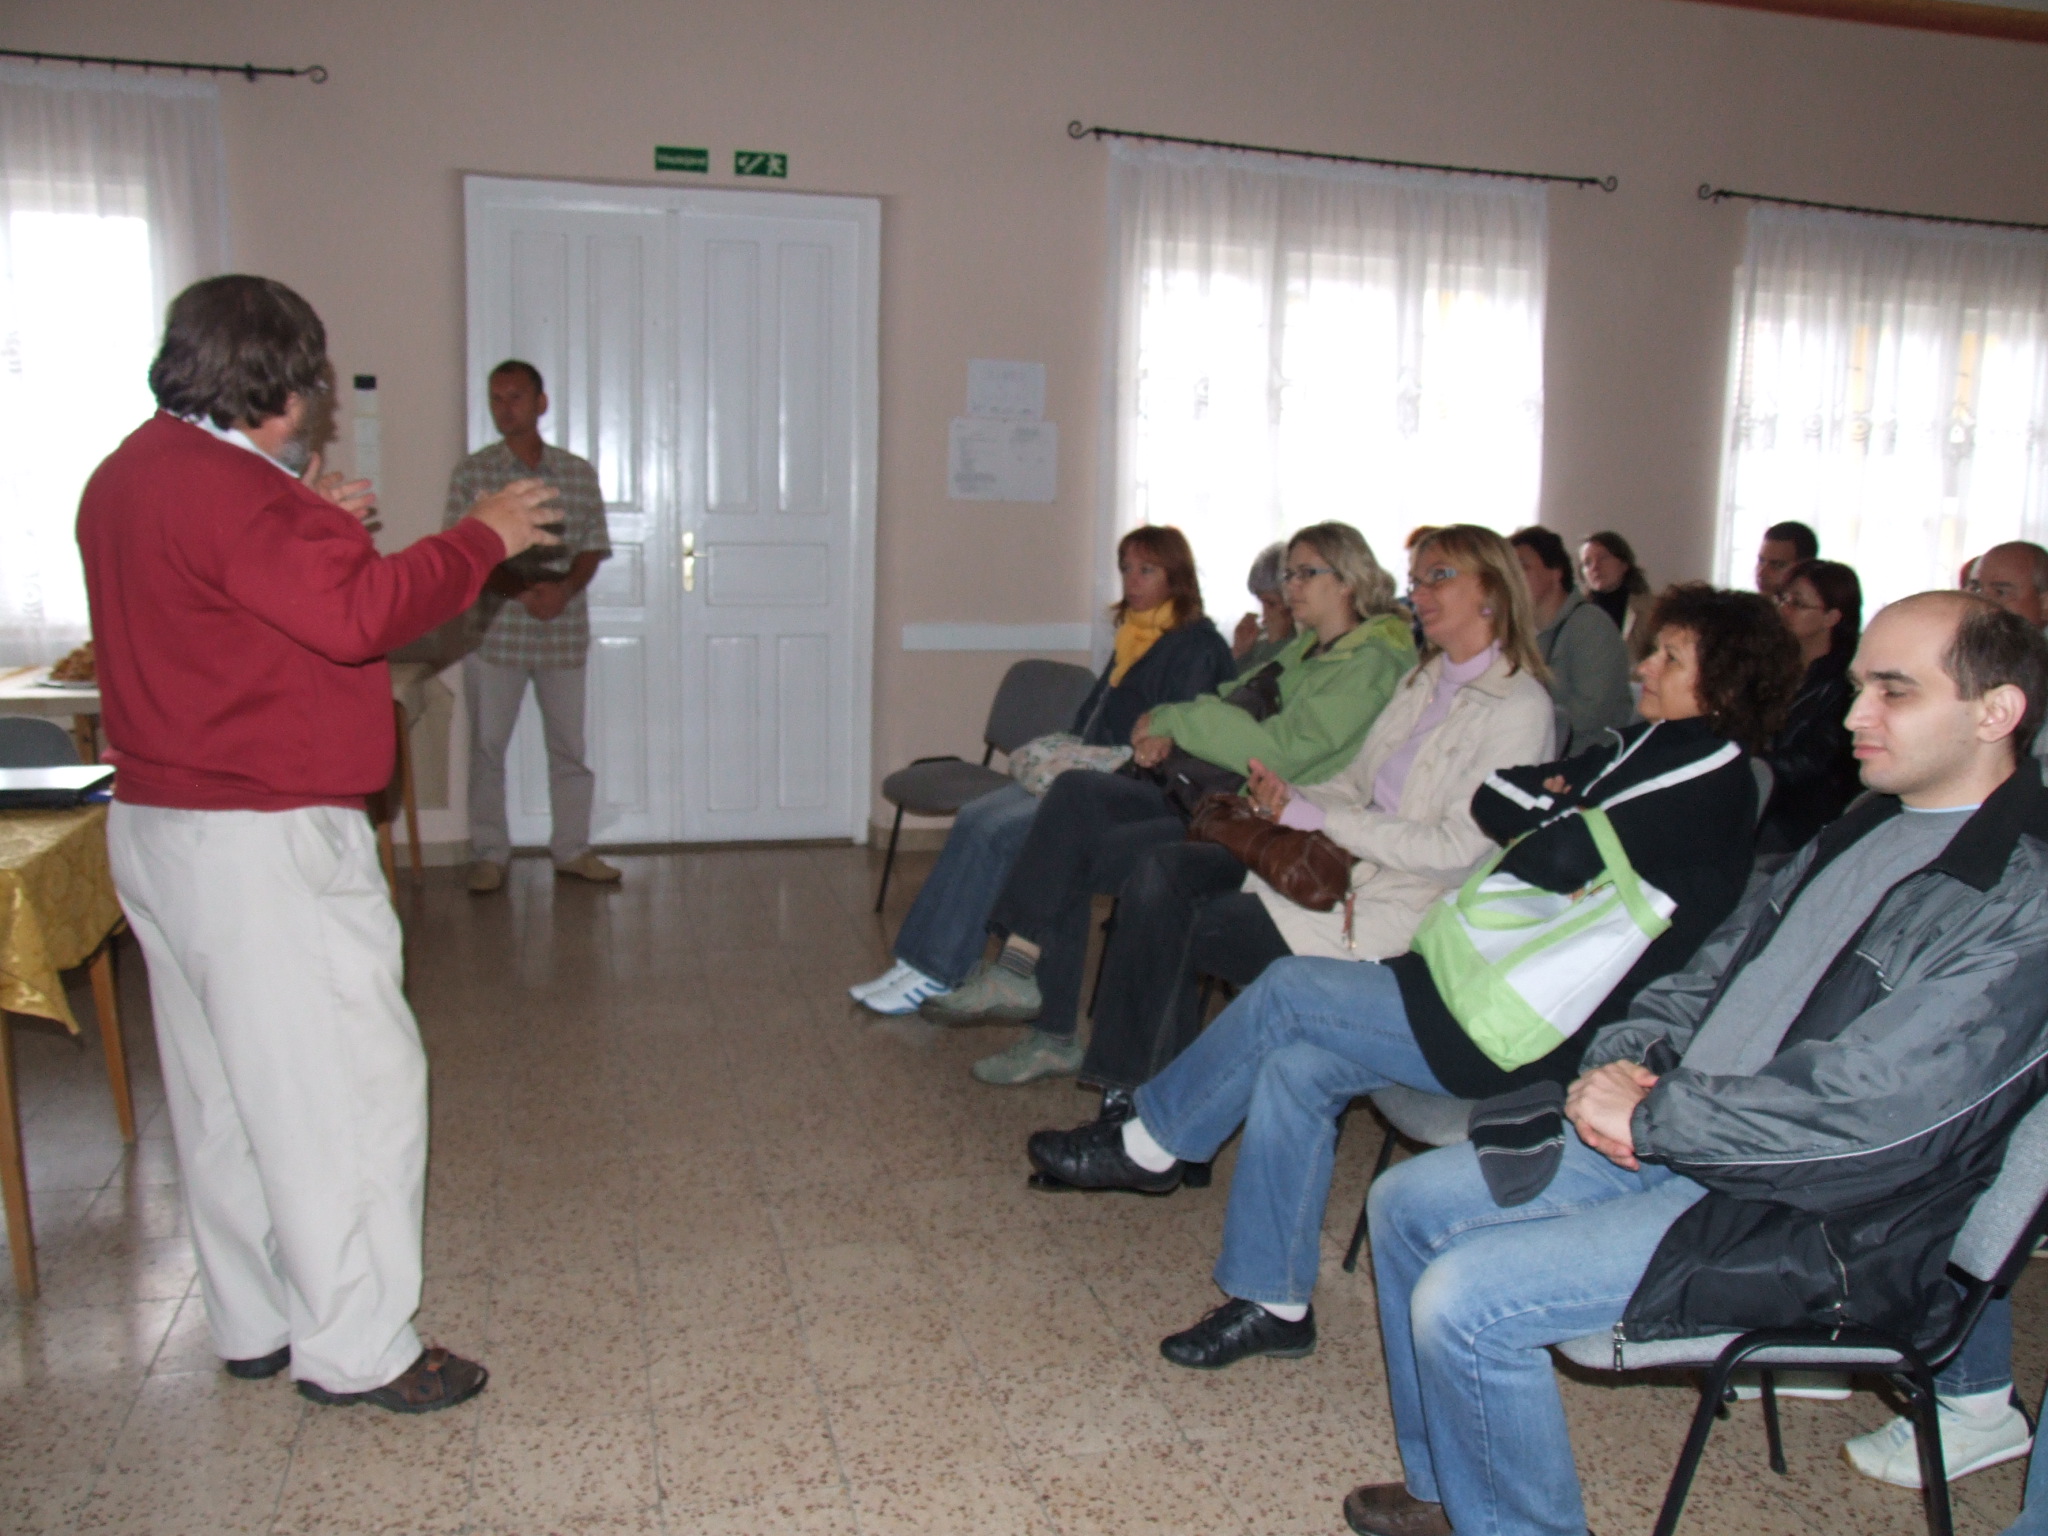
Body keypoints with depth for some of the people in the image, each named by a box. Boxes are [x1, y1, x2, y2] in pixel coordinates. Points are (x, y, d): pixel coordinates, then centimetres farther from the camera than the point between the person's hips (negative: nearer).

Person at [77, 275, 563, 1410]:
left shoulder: (131, 475, 13)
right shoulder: (228, 488, -19)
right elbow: (359, 614, -27)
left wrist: (309, 525, 15)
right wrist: (482, 538, -17)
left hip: (161, 826, 11)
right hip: (261, 842, -11)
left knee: (224, 1091, 17)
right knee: (345, 1083, -1)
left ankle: (255, 1326, 29)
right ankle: (357, 1352, 8)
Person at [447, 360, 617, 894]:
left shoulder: (579, 473, 6)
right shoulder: (472, 474, 0)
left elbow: (593, 546, 5)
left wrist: (565, 587, -15)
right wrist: (519, 591, -20)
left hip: (564, 630, 2)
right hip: (494, 630, -1)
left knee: (569, 744, 7)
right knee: (487, 745, 3)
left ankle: (571, 849, 20)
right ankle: (489, 854, 15)